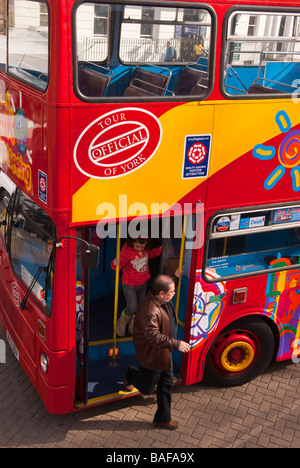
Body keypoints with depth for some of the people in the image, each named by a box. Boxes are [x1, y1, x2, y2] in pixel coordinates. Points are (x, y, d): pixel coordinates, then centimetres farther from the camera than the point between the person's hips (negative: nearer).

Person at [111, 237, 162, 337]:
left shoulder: (145, 248, -7)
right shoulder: (127, 249, -25)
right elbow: (120, 264, -22)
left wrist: (159, 250, 4)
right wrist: (115, 263, -44)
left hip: (143, 283, 6)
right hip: (129, 284, -6)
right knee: (132, 308, -11)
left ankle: (132, 328, 38)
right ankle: (121, 323, 22)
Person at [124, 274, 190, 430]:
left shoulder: (163, 302, -5)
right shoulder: (150, 311, -36)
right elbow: (153, 336, -38)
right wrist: (176, 344, -35)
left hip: (165, 353, 9)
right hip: (152, 357, -9)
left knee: (166, 385, 18)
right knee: (147, 388, 13)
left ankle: (163, 418, 33)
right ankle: (130, 375, 43)